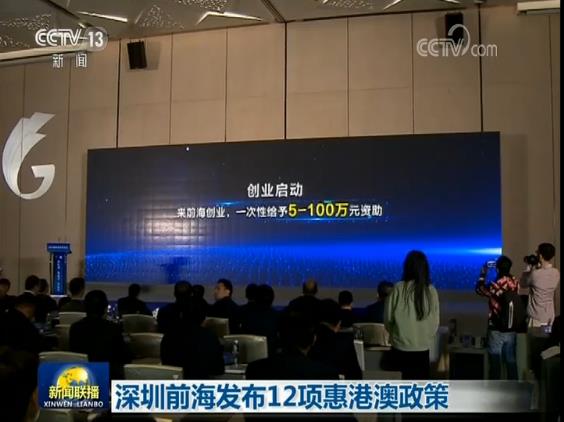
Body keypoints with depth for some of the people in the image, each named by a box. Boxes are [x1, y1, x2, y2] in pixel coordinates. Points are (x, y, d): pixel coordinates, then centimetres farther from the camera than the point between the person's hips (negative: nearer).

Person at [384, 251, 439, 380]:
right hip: (422, 349, 1)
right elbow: (435, 322, 0)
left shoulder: (399, 289, -11)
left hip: (401, 348, -1)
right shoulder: (431, 291, -7)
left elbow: (388, 317, -3)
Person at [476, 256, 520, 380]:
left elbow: (479, 289, 0)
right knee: (511, 361, 13)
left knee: (495, 363, 5)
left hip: (496, 330, -5)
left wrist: (483, 274, 11)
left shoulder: (494, 286, -19)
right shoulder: (515, 283, -4)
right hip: (511, 329, 5)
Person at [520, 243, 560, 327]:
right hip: (550, 315, 6)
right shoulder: (556, 273, -3)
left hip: (537, 316, -6)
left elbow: (522, 284, -4)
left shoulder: (535, 274, -23)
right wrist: (539, 267, 8)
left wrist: (528, 267, 1)